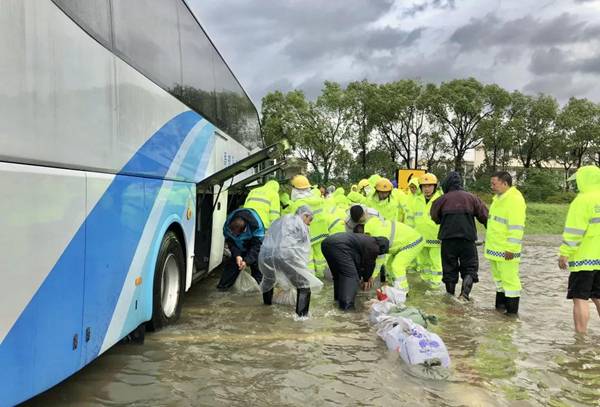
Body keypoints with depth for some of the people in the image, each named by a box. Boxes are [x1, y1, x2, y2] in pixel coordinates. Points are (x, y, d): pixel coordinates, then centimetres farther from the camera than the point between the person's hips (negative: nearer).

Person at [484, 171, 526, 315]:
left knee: (509, 279, -5)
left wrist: (511, 248, -23)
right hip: (494, 248, 10)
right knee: (498, 277, 18)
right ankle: (500, 306, 30)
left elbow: (516, 228, -22)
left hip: (506, 250, -10)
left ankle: (512, 312, 2)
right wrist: (489, 243, 23)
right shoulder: (498, 198, 14)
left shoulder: (515, 199, -17)